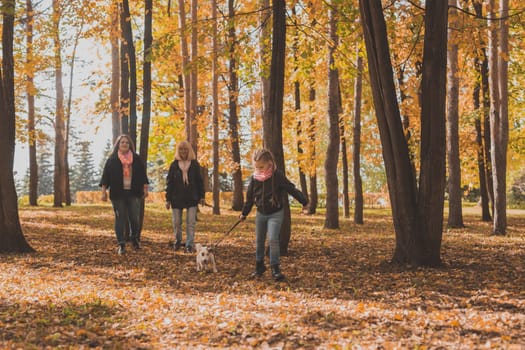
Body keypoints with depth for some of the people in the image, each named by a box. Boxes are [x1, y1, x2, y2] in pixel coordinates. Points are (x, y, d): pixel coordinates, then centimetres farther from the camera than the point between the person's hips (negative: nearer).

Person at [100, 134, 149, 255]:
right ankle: (121, 245, 5)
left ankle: (135, 238, 25)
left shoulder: (136, 159, 9)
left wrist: (145, 188, 7)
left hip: (133, 193, 1)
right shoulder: (112, 159, 4)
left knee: (135, 218, -2)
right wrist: (104, 191, -4)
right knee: (120, 219, 0)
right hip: (118, 195, -1)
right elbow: (105, 176, 2)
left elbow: (142, 174, 12)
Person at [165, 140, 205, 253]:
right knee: (176, 222, 7)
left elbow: (199, 181, 6)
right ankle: (178, 241, 29)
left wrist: (201, 196, 0)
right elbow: (169, 182, 4)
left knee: (191, 223, -4)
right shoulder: (174, 165, 4)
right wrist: (168, 199, 0)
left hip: (192, 198, -1)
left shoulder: (194, 164, 4)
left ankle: (189, 245, -3)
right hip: (177, 198, 1)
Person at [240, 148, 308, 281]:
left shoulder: (278, 176, -16)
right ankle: (259, 266, 27)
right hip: (261, 214, 5)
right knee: (259, 241, 11)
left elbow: (291, 189, -8)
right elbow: (249, 197, 8)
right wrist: (244, 213, 14)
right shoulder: (254, 178, -4)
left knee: (273, 239, -17)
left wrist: (304, 201, -3)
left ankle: (275, 268, -9)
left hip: (275, 213, -5)